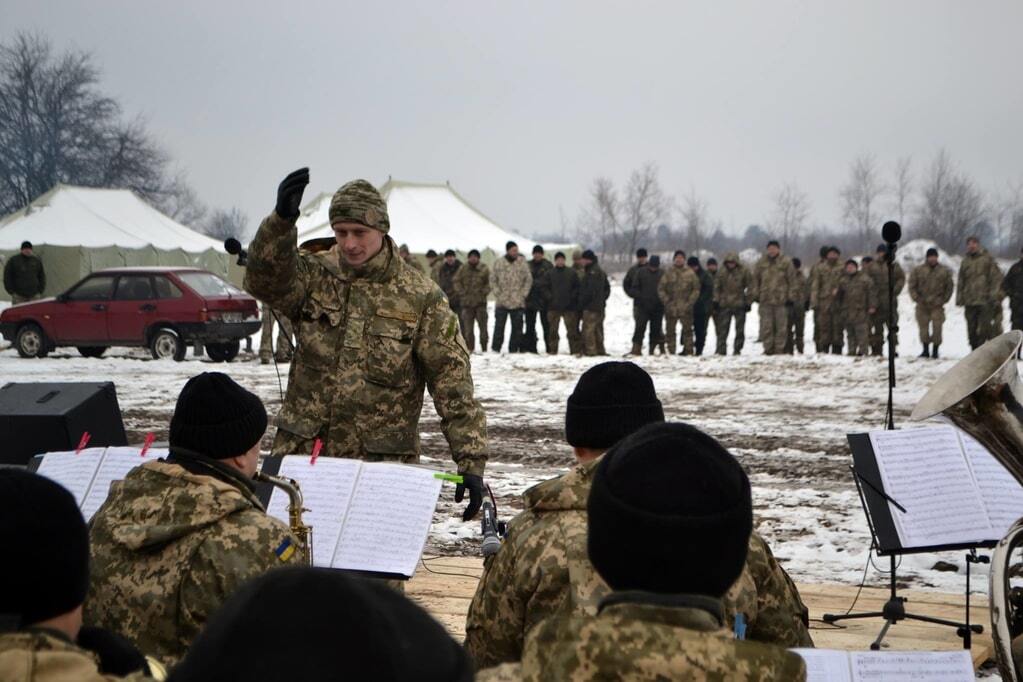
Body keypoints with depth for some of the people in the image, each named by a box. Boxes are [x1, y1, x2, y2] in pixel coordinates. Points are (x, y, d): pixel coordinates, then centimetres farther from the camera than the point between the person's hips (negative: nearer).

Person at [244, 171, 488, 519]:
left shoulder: (420, 297, -2)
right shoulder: (314, 274, 2)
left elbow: (453, 384, -4)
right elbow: (266, 280, -20)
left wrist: (471, 464, -11)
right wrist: (281, 220, -37)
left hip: (381, 464, -2)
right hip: (302, 453, 2)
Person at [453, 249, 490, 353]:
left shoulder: (484, 269, -1)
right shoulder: (463, 270, 4)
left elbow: (489, 282, 4)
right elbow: (455, 281, 8)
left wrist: (484, 292, -6)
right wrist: (461, 293, -1)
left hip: (480, 302, -1)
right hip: (467, 302, 1)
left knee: (483, 325, 1)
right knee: (467, 326, 3)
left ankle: (484, 347, 7)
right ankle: (469, 347, 9)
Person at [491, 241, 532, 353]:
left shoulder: (522, 263, 3)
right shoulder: (498, 263, 3)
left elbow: (529, 280, 6)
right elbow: (494, 280, 7)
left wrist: (523, 294, -2)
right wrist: (498, 294, -4)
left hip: (518, 302, 1)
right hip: (502, 302, -1)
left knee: (517, 327, 3)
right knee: (499, 325, -2)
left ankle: (514, 349, 10)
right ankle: (496, 348, 4)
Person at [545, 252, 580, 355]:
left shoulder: (571, 273, 6)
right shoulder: (550, 273, 6)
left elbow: (577, 287, 6)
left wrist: (572, 296, -6)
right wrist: (549, 296, -5)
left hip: (569, 307, -1)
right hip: (553, 307, 1)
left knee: (572, 329, -2)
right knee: (553, 330, 1)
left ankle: (575, 350, 1)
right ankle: (552, 350, 6)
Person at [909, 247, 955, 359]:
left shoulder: (944, 271, 6)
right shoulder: (918, 270, 5)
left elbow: (949, 287, 10)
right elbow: (912, 286, 5)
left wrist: (943, 300, 1)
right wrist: (917, 298, -6)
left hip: (937, 305, -1)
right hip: (922, 305, 1)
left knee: (937, 328, -7)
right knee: (924, 328, 3)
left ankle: (935, 350, 3)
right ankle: (926, 350, 14)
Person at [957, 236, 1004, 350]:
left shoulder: (988, 259, 1)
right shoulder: (965, 262, 15)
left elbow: (996, 277, -2)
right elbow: (960, 282, 19)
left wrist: (993, 294, -11)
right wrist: (959, 298, 11)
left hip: (985, 301, -5)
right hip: (970, 302, 5)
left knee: (984, 327, -11)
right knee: (972, 329, 7)